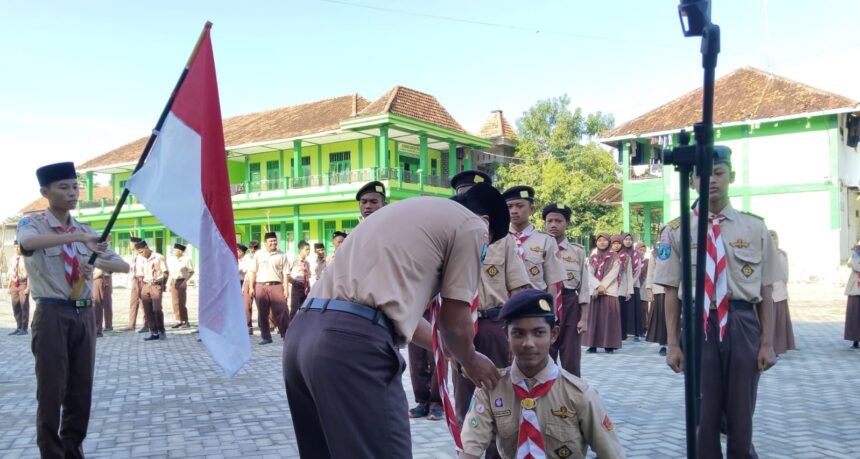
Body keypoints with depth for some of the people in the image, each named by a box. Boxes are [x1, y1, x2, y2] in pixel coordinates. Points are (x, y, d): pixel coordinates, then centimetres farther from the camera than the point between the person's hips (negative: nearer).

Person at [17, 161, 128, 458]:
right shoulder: (33, 223, -3)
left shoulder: (86, 230, 11)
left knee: (81, 390, 11)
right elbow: (28, 241, -29)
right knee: (51, 391, 1)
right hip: (52, 315, -5)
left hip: (84, 314, 5)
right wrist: (78, 237, -41)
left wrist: (98, 261, -13)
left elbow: (124, 266, 8)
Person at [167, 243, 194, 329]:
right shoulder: (171, 259, 9)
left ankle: (185, 322, 0)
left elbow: (191, 272, -5)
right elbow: (170, 272, 16)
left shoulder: (186, 259, -8)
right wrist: (169, 282, 9)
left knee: (181, 302, -7)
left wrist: (185, 281, -14)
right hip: (173, 282, 6)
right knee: (175, 302, 6)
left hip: (181, 281, -6)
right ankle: (178, 321, 13)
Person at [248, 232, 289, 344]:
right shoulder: (258, 254, 9)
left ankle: (286, 335, 0)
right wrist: (251, 287, 2)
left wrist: (286, 289, -4)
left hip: (276, 286, -2)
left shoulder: (281, 256, 6)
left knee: (281, 311, -6)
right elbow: (253, 271, 9)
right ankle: (265, 336, 17)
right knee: (262, 313, 6)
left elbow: (285, 274, 3)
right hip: (260, 286, 2)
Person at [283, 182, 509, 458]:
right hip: (355, 342, -9)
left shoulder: (410, 211, 30)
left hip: (303, 334, 9)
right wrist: (470, 361, 27)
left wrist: (451, 353, 42)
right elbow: (453, 322, 6)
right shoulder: (471, 225, 5)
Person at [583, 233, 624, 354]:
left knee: (609, 317, -6)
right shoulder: (592, 257, 13)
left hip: (610, 291, -3)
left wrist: (602, 286, -13)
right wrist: (598, 286, -13)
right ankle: (593, 344, 2)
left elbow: (613, 273, -5)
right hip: (594, 291, 3)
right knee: (594, 317, -1)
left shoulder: (615, 256, 4)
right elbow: (590, 274, 3)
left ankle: (609, 345, -2)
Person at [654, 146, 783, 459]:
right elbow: (671, 292, 0)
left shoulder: (755, 228, 3)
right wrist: (673, 344, 0)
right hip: (698, 325, -1)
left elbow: (766, 291, 4)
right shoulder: (676, 231, 0)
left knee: (741, 416, 13)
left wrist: (767, 343, 0)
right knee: (703, 414, 10)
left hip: (743, 326, 1)